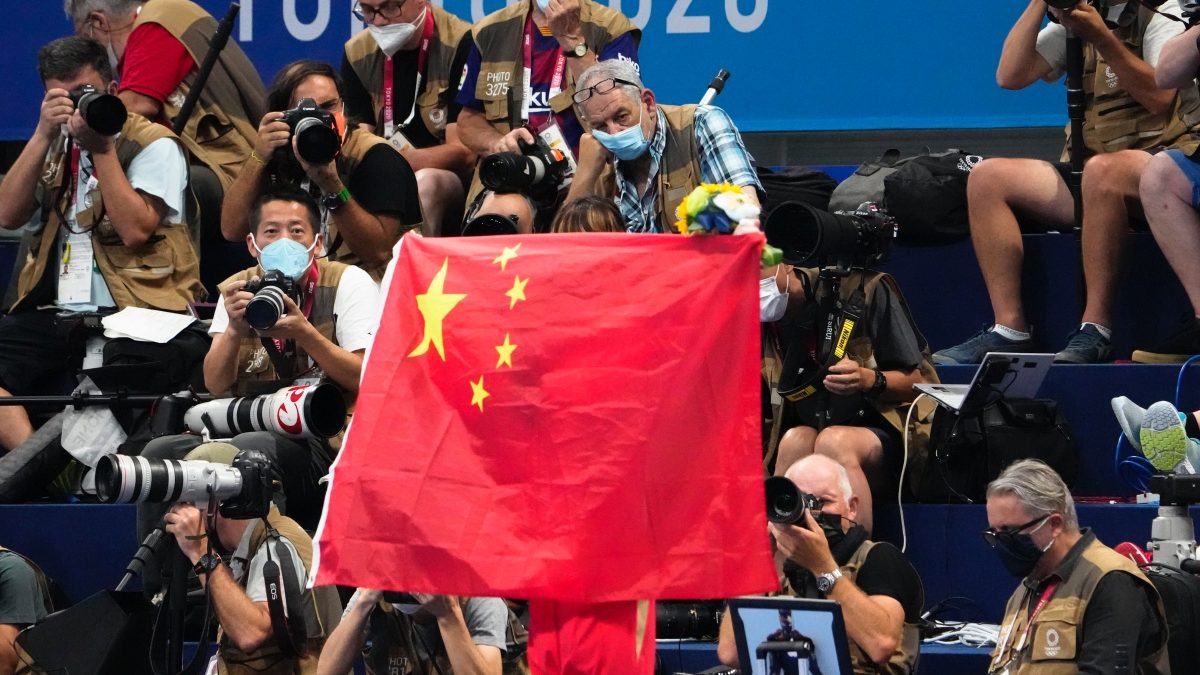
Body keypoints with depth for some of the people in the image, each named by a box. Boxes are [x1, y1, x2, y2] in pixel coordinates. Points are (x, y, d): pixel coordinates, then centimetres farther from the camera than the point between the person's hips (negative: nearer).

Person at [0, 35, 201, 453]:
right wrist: (43, 135, -3)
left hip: (133, 310, -6)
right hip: (55, 314, 6)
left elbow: (134, 230, -13)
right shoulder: (55, 146, 19)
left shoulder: (153, 144, 2)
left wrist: (102, 148, -10)